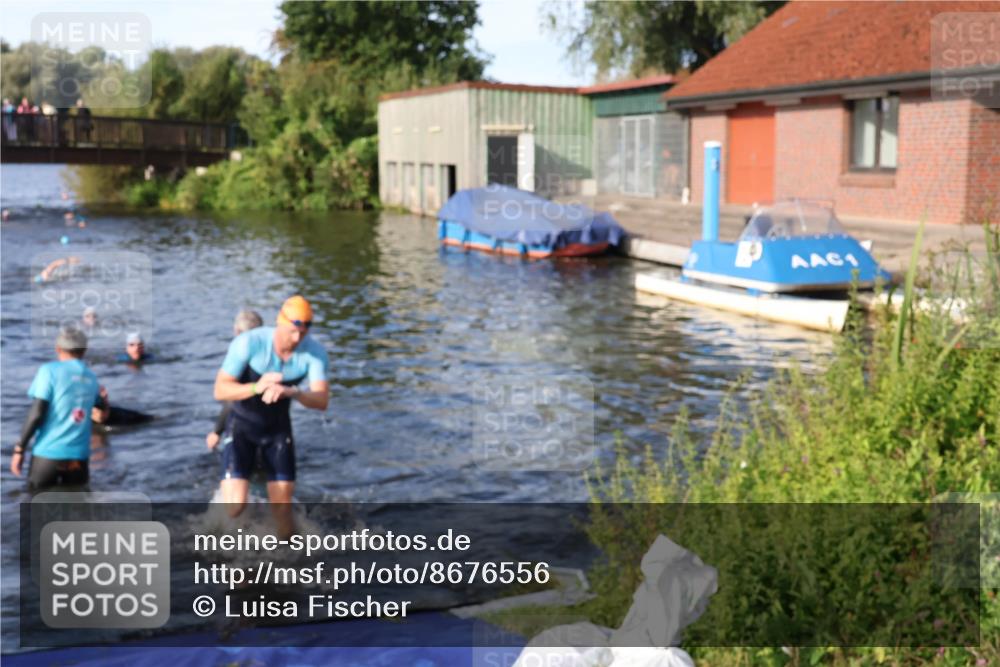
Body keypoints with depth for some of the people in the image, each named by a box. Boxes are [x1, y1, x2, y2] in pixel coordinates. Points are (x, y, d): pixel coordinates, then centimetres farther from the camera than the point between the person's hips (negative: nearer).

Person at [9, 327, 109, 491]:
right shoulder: (91, 377, 12)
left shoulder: (50, 370, -4)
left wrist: (20, 448, -5)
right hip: (79, 455, 4)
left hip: (49, 453, -4)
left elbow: (37, 414, -12)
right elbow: (103, 406, 31)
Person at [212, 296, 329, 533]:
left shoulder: (314, 352, -19)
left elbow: (322, 400, -26)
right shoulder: (249, 343, -27)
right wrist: (256, 388, -44)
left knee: (283, 506, 1)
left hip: (279, 429, 3)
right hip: (243, 426, -2)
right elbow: (220, 391, -25)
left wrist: (292, 392, -47)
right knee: (235, 505, -14)